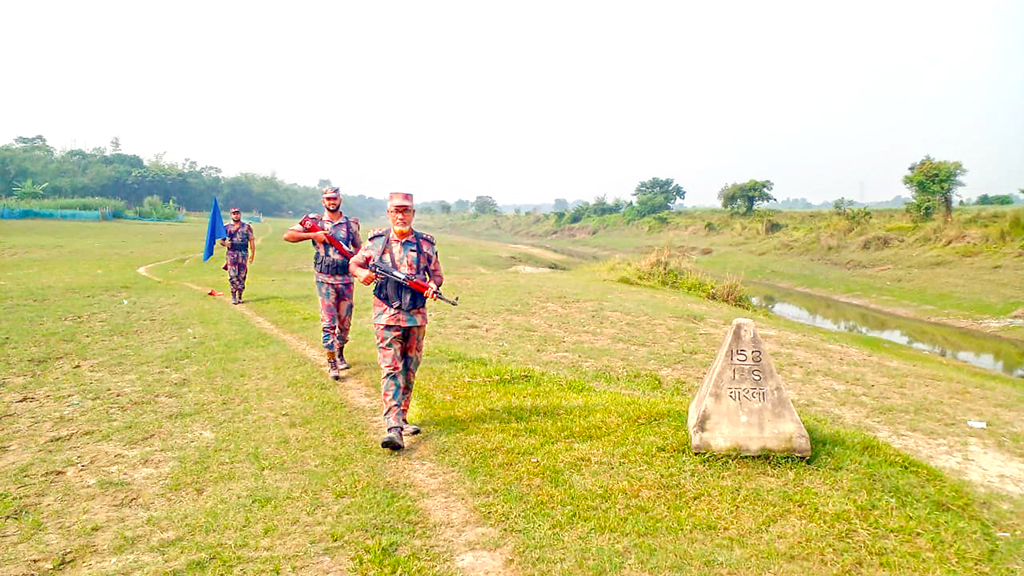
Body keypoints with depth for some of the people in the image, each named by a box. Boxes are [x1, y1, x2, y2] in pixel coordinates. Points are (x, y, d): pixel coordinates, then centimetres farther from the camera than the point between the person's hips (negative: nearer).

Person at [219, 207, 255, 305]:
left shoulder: (246, 227, 7)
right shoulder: (226, 227, 8)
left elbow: (251, 241, 6)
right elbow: (221, 240, 13)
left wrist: (252, 253, -3)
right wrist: (225, 243, -11)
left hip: (243, 254, 0)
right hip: (231, 254, 0)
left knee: (242, 276, 3)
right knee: (232, 276, -7)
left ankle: (239, 297, 12)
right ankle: (233, 297, -2)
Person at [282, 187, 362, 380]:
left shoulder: (351, 224, 8)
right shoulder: (315, 221, 1)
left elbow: (359, 248, 18)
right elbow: (288, 235, -3)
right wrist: (313, 235, -15)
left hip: (346, 278, 3)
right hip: (324, 279, -3)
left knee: (345, 321, 10)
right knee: (328, 321, -5)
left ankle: (340, 353, 31)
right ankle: (331, 362, 2)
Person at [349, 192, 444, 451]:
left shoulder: (425, 244, 5)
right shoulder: (376, 241, 3)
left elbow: (437, 274, 12)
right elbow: (353, 263, 14)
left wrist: (433, 286, -11)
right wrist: (361, 272, -9)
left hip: (416, 317, 2)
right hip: (386, 316, -2)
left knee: (409, 370, 11)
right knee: (390, 369, -10)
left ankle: (401, 418, 28)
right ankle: (393, 429, -15)